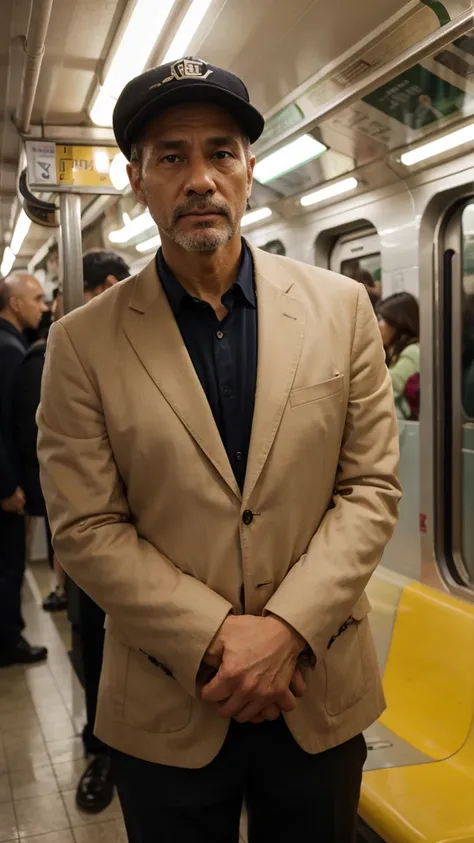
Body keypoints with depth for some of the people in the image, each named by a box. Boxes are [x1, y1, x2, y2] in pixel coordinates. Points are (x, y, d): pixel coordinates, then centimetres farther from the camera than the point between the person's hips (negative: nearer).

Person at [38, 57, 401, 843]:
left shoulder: (341, 307, -3)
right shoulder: (83, 343, -7)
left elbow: (373, 485, -4)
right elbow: (86, 529, -8)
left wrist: (287, 628, -15)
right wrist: (216, 639, -16)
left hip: (320, 693, 2)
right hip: (165, 709, -1)